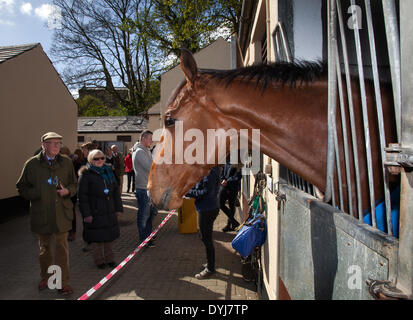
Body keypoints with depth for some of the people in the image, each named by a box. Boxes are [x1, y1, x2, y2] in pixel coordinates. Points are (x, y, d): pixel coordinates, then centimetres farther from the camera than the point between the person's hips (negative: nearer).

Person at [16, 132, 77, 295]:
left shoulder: (66, 162, 0)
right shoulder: (32, 164, -4)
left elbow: (74, 184, 9)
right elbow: (22, 187, 3)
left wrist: (67, 191, -12)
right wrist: (38, 194, -12)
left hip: (62, 212, 0)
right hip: (41, 213, 0)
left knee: (62, 247, 4)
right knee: (44, 247, 18)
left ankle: (63, 282, 17)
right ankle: (45, 277, 38)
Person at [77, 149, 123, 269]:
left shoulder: (108, 172, 10)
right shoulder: (86, 175, -7)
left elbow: (116, 191, 14)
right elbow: (82, 196, -10)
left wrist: (118, 208, 11)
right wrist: (86, 214, -14)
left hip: (109, 211, 5)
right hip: (94, 212, -5)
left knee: (109, 236, 13)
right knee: (97, 237, 5)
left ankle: (109, 258, 29)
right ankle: (99, 260, 23)